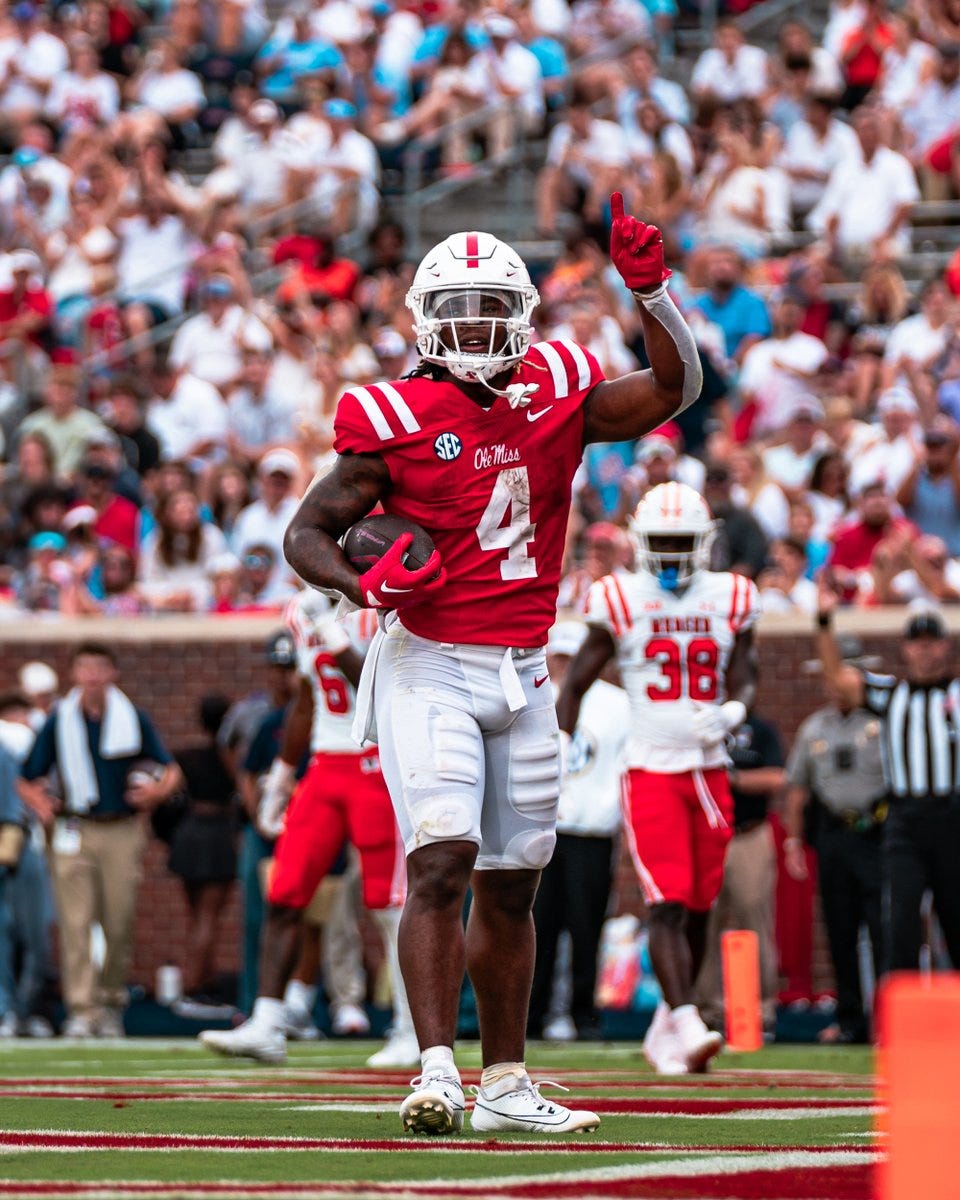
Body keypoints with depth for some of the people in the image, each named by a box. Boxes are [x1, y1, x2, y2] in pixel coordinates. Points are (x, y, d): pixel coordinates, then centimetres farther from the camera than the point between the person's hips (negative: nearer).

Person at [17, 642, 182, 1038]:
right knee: (76, 924, -9)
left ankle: (111, 1003, 18)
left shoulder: (133, 719, 7)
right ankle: (82, 1010, -11)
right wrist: (41, 805, -10)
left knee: (119, 926, 1)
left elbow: (171, 771, 11)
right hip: (73, 833, 0)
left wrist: (156, 791, -11)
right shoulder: (58, 722, 7)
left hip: (122, 831, 0)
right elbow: (28, 781, 11)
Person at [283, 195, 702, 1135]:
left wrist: (649, 290, -12)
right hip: (429, 666, -5)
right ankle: (436, 1070, -23)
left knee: (511, 881, 10)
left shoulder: (555, 397, 5)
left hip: (522, 671, 5)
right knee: (443, 859, -19)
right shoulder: (394, 421, -7)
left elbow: (674, 388, 2)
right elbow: (307, 534, -2)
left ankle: (504, 1086, 19)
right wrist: (366, 583, -22)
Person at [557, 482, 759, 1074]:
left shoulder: (731, 601, 6)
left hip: (709, 771, 4)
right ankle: (688, 1026, -24)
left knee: (698, 908, 9)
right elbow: (578, 681, 4)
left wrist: (731, 713, -20)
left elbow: (746, 681, 3)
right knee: (668, 906, -16)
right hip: (650, 772, -4)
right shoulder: (621, 601, -1)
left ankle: (667, 1024, 24)